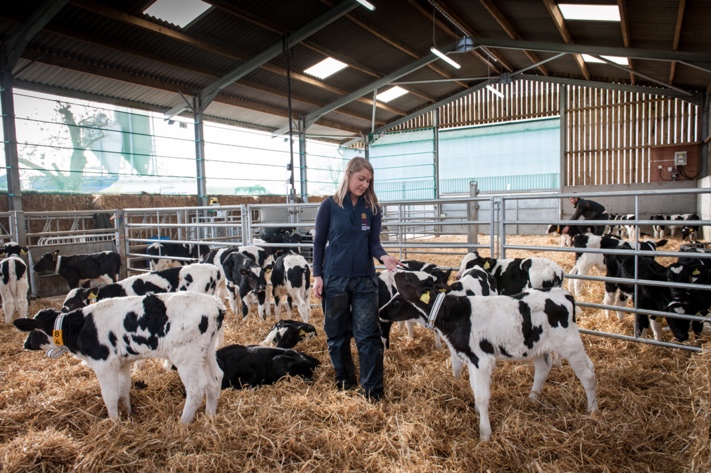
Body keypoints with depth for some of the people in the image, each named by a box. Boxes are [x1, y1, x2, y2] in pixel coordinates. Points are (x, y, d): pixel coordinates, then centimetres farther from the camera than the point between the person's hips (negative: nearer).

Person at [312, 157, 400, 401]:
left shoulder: (372, 208, 2)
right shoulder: (329, 206, -3)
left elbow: (373, 242, -2)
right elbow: (318, 242, 1)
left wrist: (384, 256, -23)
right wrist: (317, 275, -3)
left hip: (365, 279, 1)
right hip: (334, 278, 0)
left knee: (367, 334, 0)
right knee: (337, 333, 12)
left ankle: (373, 388, 10)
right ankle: (345, 379, 31)